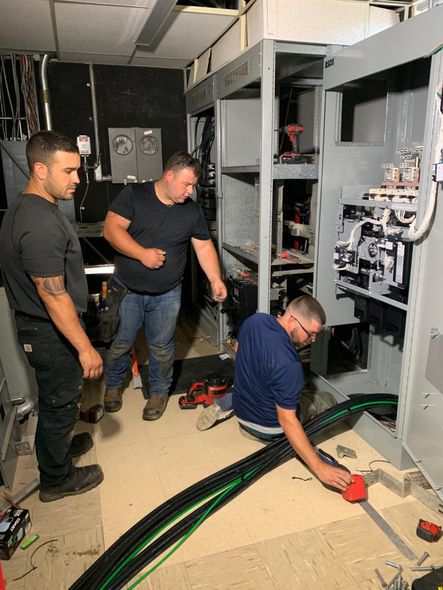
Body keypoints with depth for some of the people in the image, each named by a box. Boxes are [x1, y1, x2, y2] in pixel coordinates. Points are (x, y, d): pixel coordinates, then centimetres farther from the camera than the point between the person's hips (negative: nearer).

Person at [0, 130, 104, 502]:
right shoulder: (41, 224, -28)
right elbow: (53, 295, -28)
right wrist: (85, 348, -23)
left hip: (39, 326, 10)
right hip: (52, 333, -10)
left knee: (55, 399, 27)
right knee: (60, 402, 9)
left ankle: (57, 444, 50)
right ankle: (57, 479, 29)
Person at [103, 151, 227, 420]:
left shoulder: (192, 210, 1)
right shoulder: (134, 195, -8)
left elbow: (204, 246, 2)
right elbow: (112, 228, -15)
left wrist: (216, 279, -9)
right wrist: (142, 254, -26)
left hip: (167, 295, 2)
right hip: (127, 289, -1)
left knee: (161, 347, 11)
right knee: (120, 343, 12)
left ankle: (159, 392, 33)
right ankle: (114, 384, 38)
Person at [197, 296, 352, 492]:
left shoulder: (253, 320, -14)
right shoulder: (287, 364, -36)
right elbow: (287, 421, -34)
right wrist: (320, 468, -31)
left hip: (241, 401, 7)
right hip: (267, 429, -6)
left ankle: (226, 404, 14)